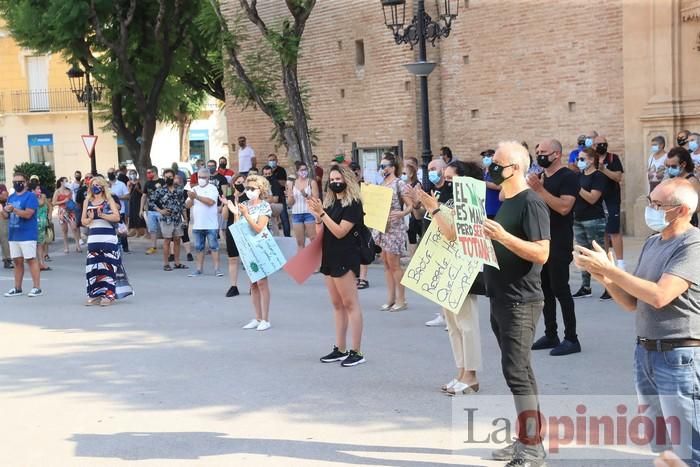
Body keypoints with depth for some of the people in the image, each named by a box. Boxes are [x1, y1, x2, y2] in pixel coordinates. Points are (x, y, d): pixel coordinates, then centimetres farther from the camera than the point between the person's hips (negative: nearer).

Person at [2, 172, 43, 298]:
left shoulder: (30, 196, -8)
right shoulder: (11, 197, 15)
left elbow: (28, 214, -19)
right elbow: (6, 216, 16)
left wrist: (13, 209, -28)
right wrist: (4, 211, -6)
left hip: (27, 235, -7)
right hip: (13, 235, 7)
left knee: (31, 260, -6)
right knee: (17, 261, 11)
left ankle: (37, 287, -2)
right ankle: (17, 288, 17)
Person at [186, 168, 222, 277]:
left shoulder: (212, 188, -1)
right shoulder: (194, 189, 15)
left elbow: (210, 201, -18)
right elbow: (188, 205, 10)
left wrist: (196, 196, -15)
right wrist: (191, 198, -11)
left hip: (211, 224, -5)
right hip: (197, 225, 5)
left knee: (214, 246, -3)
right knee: (199, 248, 9)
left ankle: (216, 269, -2)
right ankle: (199, 269, 16)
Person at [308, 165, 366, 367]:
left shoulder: (353, 204, -8)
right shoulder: (329, 203, 13)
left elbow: (340, 232, -18)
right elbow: (320, 233, 13)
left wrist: (322, 213, -20)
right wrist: (317, 215, -4)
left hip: (345, 259, -8)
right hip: (329, 258, 8)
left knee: (350, 304, -7)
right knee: (337, 305, 11)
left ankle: (356, 352, -4)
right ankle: (340, 349, 17)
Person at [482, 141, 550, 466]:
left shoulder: (531, 203, -13)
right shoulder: (503, 202, 15)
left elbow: (541, 253, -22)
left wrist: (502, 236, -30)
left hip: (521, 301, -9)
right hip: (500, 300, 9)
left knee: (516, 370, -10)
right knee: (518, 371, 13)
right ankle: (525, 439, 20)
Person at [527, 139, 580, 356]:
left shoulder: (567, 177, -10)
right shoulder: (540, 177, 14)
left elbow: (564, 207, -23)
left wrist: (540, 189, -23)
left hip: (559, 243, -8)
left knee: (560, 289, -7)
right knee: (545, 289, 10)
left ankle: (571, 339, -2)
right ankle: (550, 335, 17)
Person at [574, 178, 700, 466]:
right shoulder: (652, 243, 12)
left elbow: (659, 296, -24)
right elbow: (633, 302, 13)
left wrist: (609, 269, -18)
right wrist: (602, 276, -4)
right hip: (645, 353, 8)